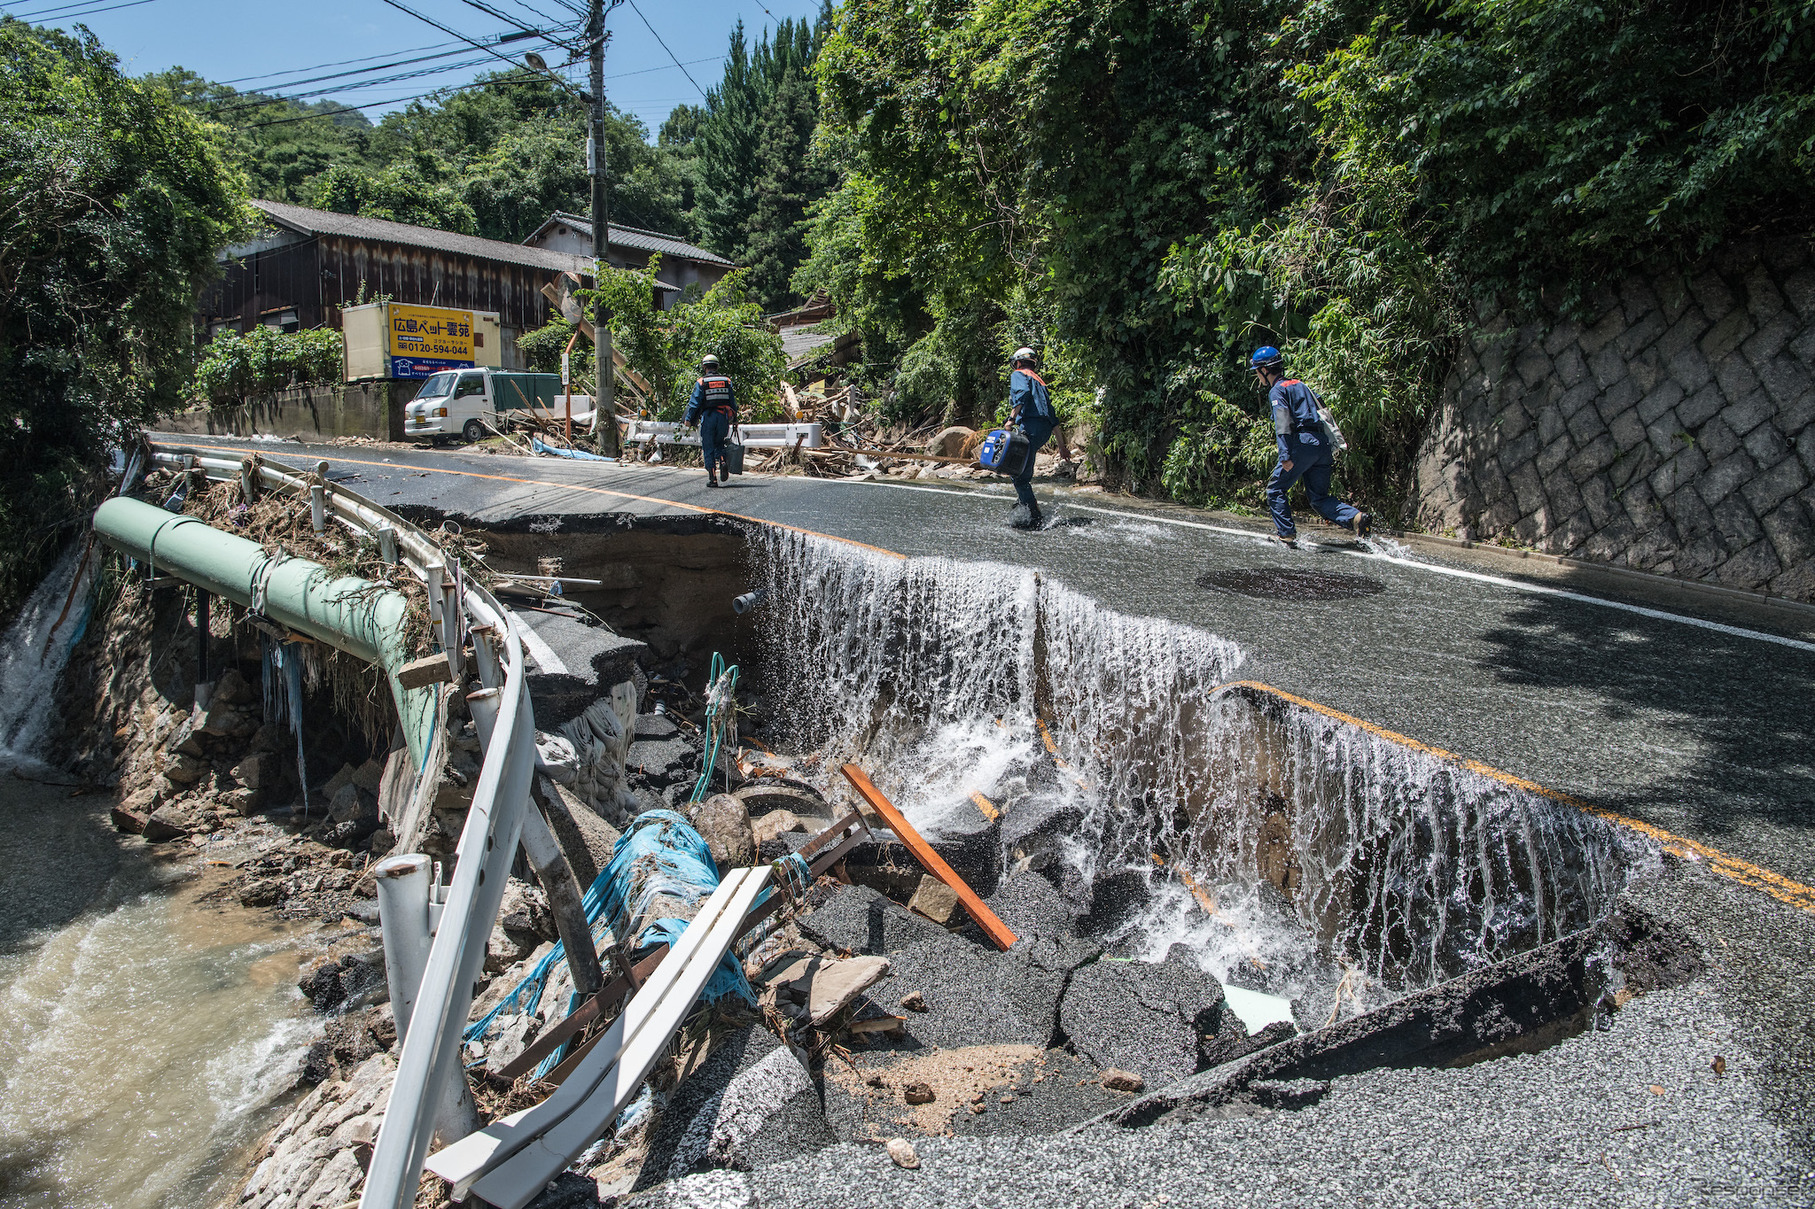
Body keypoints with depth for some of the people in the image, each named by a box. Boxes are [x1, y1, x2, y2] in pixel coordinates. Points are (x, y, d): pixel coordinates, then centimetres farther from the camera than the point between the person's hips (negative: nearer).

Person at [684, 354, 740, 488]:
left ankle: (712, 478, 0)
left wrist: (688, 419, 4)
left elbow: (694, 403, -5)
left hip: (708, 417, -3)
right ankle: (723, 462, -11)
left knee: (709, 449, 4)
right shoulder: (726, 381, 7)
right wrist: (734, 421, 15)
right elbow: (733, 402, 8)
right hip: (723, 417, 3)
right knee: (719, 444, 19)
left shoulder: (701, 382, -3)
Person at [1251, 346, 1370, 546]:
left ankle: (1287, 535, 0)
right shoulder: (1299, 384, 26)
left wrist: (1285, 455, -23)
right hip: (1324, 443, 8)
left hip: (1304, 442, -8)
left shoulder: (1277, 390, -1)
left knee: (1275, 489, 5)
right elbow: (1323, 412, 23)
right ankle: (1356, 517, -11)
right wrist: (1337, 443, 23)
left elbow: (1283, 422, -15)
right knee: (1319, 498, 9)